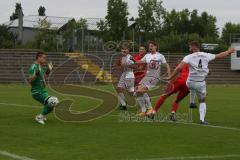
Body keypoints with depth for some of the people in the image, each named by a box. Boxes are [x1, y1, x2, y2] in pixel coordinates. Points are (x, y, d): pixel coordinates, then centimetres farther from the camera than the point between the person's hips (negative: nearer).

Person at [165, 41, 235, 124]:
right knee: (202, 101, 17)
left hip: (190, 83, -1)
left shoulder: (189, 57, -10)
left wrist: (171, 77, -14)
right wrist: (229, 51, 29)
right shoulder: (206, 56, -1)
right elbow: (220, 56, 11)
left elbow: (179, 68, -20)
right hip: (201, 84, 1)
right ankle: (202, 119, 2)